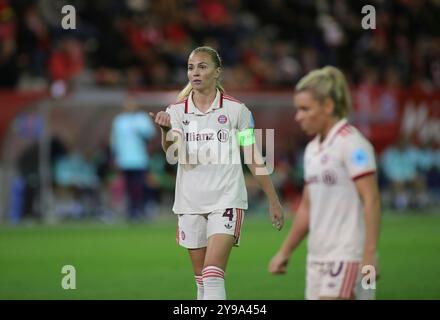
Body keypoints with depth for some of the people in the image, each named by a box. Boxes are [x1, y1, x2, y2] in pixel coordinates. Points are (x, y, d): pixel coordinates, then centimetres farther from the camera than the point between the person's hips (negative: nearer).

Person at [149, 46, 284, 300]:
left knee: (213, 276, -17)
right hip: (190, 203, 3)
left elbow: (254, 158, 2)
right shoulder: (177, 110, 2)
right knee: (201, 279, 10)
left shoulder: (236, 110, -3)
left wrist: (274, 201, 3)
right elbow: (172, 153, -15)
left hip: (226, 201, -3)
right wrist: (166, 130, -36)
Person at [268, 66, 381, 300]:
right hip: (318, 257, 8)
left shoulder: (352, 144, -10)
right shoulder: (312, 149, 15)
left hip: (348, 256, -8)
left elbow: (371, 201, -16)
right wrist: (285, 252, 23)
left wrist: (369, 255, -22)